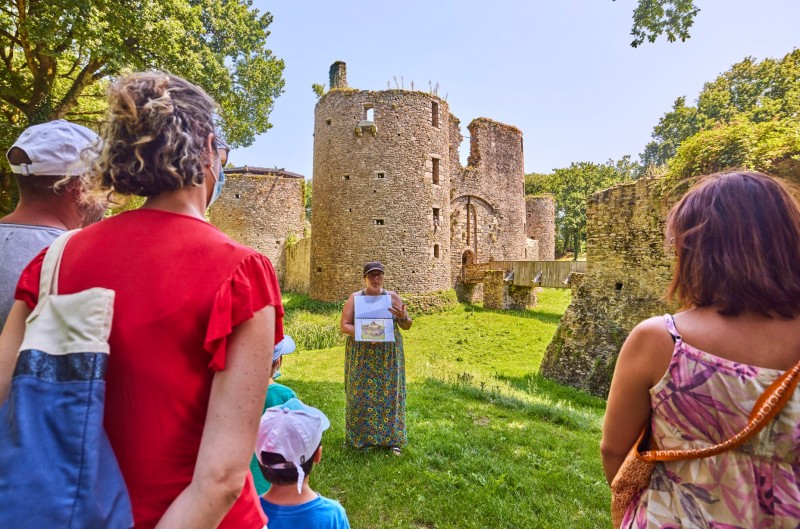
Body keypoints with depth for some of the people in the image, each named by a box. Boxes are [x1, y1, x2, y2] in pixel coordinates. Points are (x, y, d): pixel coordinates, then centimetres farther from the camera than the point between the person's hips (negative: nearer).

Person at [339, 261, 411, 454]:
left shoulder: (392, 297, 4)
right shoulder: (355, 298, 1)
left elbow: (407, 326, 4)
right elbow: (344, 325, -2)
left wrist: (402, 317, -20)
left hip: (388, 355, 1)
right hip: (362, 355, -1)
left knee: (389, 393, 2)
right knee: (362, 394, 2)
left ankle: (392, 439, 12)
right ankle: (361, 437, 17)